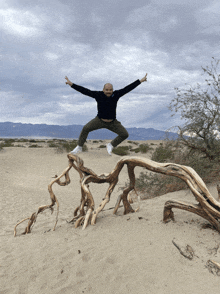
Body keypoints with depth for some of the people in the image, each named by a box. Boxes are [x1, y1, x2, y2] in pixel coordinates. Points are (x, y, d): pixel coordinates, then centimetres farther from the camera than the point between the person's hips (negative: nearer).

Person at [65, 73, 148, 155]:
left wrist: (140, 81, -10)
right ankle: (79, 147, -1)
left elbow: (128, 88, -10)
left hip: (112, 122, 2)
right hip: (100, 120, -2)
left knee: (125, 134, -8)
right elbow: (84, 91, -20)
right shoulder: (98, 95, -16)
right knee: (86, 128, -21)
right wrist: (71, 84, -25)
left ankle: (110, 145, 15)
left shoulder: (116, 94, -12)